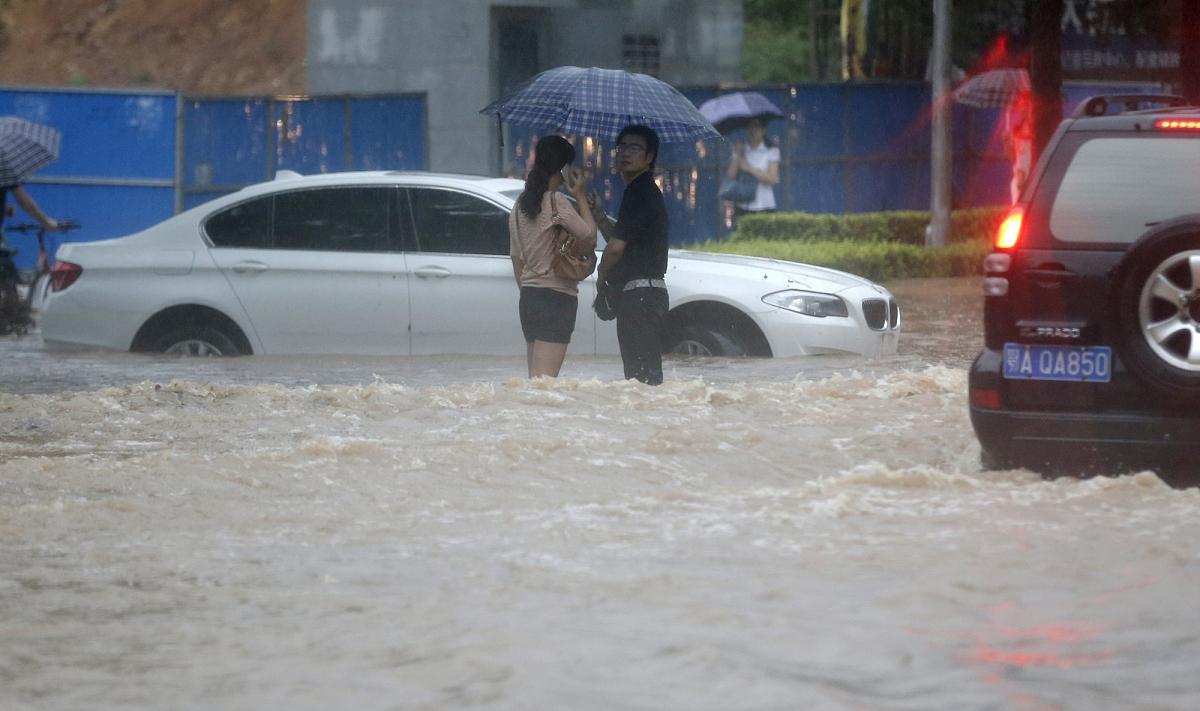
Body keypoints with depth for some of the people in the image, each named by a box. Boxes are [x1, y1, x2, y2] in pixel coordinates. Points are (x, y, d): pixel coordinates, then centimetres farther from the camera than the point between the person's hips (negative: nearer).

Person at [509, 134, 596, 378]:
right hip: (556, 296, -8)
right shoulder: (556, 202, -11)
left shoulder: (521, 204, 13)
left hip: (528, 296, 8)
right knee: (544, 378, -14)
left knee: (535, 377, 10)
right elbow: (589, 238, -14)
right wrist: (581, 198, -4)